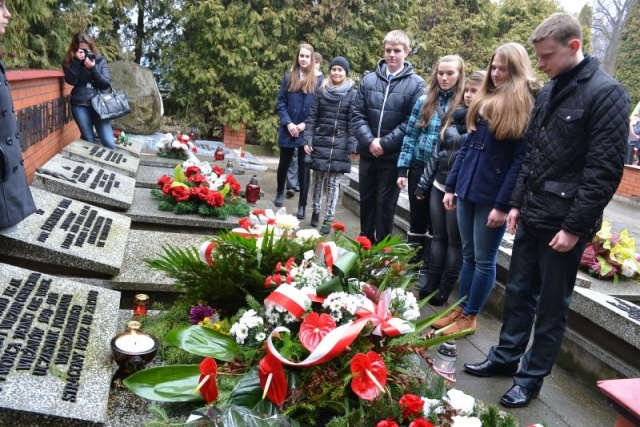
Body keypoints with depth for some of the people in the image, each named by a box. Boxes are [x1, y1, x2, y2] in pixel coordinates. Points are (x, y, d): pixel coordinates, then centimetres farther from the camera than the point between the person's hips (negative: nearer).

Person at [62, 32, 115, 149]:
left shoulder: (100, 60, 6)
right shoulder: (69, 62, 6)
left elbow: (106, 84, -2)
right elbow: (71, 81, -11)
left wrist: (93, 68, -15)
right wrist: (76, 61, -17)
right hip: (80, 106, 0)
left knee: (109, 143, -7)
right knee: (89, 141, 1)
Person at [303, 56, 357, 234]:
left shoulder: (352, 94, 0)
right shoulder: (321, 91, 7)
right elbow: (312, 117, 6)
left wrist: (353, 146, -9)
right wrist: (308, 139, -3)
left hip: (339, 144, -2)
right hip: (320, 142, 2)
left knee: (334, 182, 2)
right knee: (318, 179, 9)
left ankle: (328, 219, 9)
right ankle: (315, 211, 27)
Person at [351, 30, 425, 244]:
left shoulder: (416, 84, -4)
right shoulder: (369, 79, 6)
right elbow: (357, 115, 2)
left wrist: (385, 143, -15)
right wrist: (369, 141, -13)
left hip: (394, 156, -3)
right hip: (368, 153, 4)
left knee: (385, 205, 5)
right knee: (366, 202, 15)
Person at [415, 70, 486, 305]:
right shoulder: (457, 115, 10)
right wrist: (424, 183, 14)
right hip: (439, 186, 6)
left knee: (455, 241, 7)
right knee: (438, 237, 13)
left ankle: (445, 288, 18)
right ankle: (432, 282, 23)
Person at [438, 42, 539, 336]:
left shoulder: (527, 106, -8)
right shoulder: (483, 100, 13)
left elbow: (521, 161, -13)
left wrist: (503, 204, -17)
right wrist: (450, 186, 11)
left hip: (493, 196, -6)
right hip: (467, 190, 6)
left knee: (484, 260, 6)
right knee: (468, 254, 15)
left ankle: (470, 317, 18)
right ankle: (460, 309, 27)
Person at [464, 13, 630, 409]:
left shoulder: (607, 93, -12)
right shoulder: (550, 90, 11)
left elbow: (605, 170, -16)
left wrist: (575, 227, -16)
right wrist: (518, 202, 13)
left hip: (565, 223, -7)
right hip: (532, 216, 7)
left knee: (552, 305, 6)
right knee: (518, 292, 16)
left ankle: (532, 377, 21)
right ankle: (506, 357, 32)